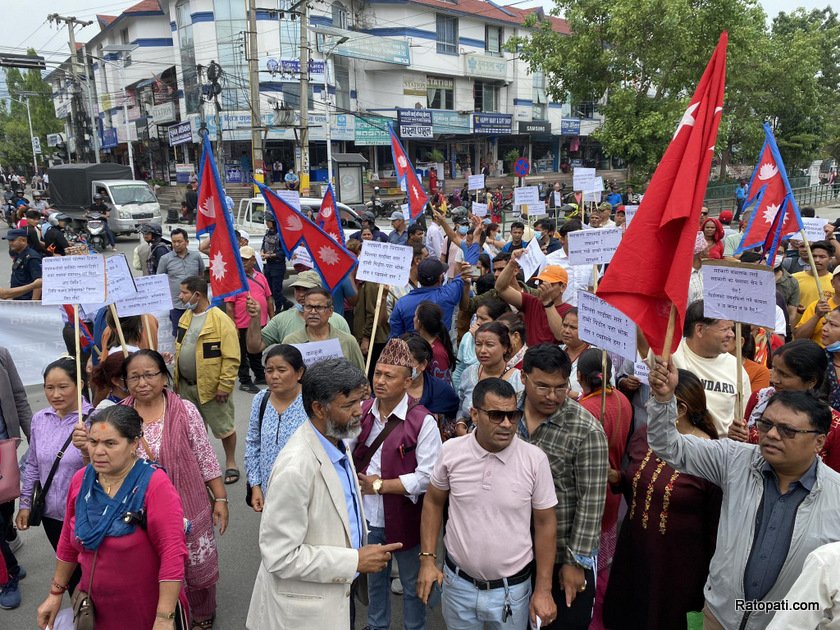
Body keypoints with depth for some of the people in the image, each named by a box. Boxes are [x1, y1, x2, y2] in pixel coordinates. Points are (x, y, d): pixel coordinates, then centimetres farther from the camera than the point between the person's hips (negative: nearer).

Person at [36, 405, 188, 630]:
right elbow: (69, 541, 10)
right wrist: (56, 592, 14)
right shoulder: (80, 480, -3)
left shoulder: (155, 485, -22)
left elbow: (172, 553, -25)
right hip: (96, 607, 5)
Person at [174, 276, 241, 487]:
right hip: (186, 385, 7)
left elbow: (231, 357, -18)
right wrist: (177, 379, 12)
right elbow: (180, 349, 15)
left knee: (224, 427, 7)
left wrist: (224, 386, -19)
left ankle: (230, 463, 25)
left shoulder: (221, 320, -18)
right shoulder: (185, 317, 7)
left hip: (211, 385, -7)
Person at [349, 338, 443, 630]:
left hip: (403, 519, -4)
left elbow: (427, 477, -22)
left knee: (412, 584, 18)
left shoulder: (423, 422, -18)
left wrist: (379, 485, -19)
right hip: (367, 517, 5)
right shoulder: (362, 411, -3)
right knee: (375, 578, 27)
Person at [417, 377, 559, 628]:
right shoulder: (451, 451, -11)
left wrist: (543, 590, -3)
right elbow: (433, 502, 4)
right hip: (457, 583, 1)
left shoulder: (535, 459, -14)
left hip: (511, 589, -1)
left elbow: (545, 523, -5)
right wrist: (428, 559, 0)